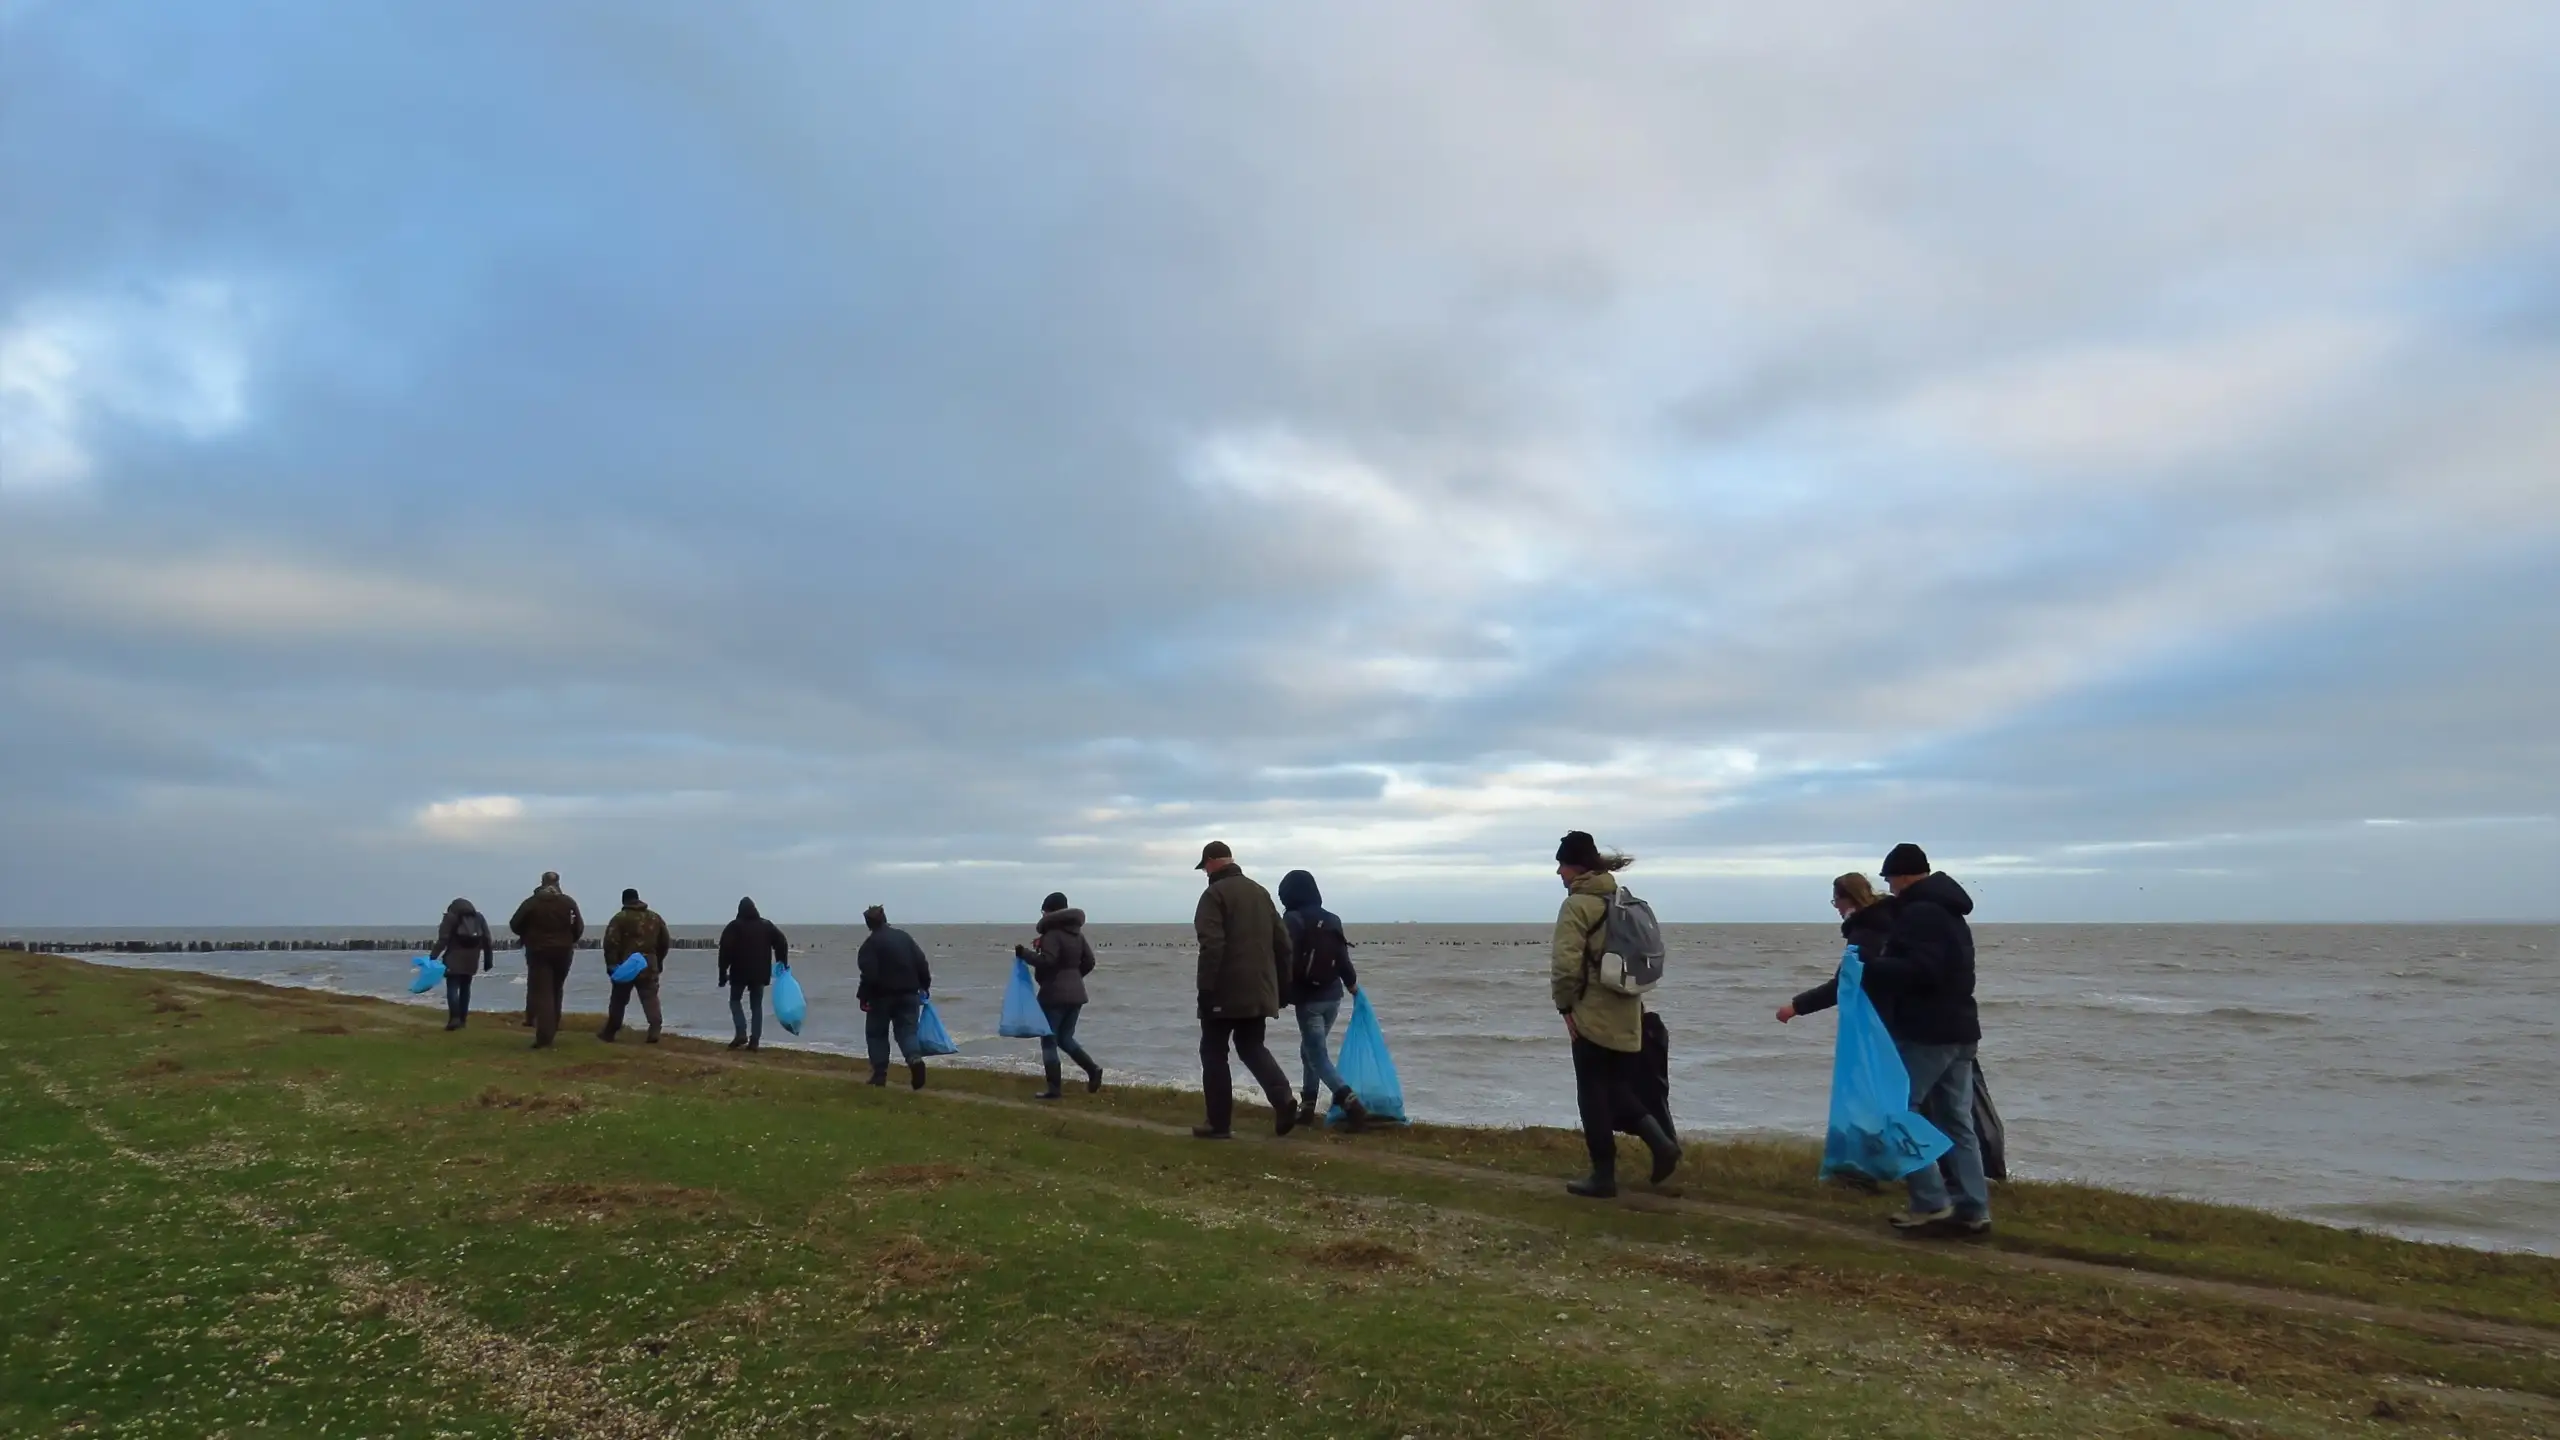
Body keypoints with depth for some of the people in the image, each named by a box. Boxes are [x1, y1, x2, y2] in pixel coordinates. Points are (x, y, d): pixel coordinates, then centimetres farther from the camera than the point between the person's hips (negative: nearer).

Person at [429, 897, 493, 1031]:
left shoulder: (451, 916, 1)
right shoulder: (479, 917, 15)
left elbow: (443, 939, -10)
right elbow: (487, 940, 11)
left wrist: (432, 957, -9)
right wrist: (488, 959, 14)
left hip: (455, 958, -5)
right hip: (471, 959, 5)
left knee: (452, 987, -6)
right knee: (465, 987, 14)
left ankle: (454, 1018, -20)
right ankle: (462, 1019, 12)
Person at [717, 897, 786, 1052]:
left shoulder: (734, 926, -1)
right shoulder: (766, 925, 8)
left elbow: (725, 951, -8)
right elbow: (782, 943, 4)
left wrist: (723, 973, -5)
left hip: (740, 972, -3)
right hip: (760, 973, 3)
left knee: (735, 1000, 14)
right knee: (757, 1005, 9)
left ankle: (742, 1034, -3)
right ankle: (755, 1041, 2)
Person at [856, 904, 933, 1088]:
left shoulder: (871, 943, -8)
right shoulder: (904, 936, 8)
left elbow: (869, 974, -16)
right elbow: (922, 963, 7)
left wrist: (863, 997, -7)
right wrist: (925, 986, 15)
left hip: (882, 996, -4)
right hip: (908, 995, 4)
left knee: (877, 1033, 11)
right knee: (906, 1031, 7)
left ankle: (880, 1074, 8)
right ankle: (915, 1058, -20)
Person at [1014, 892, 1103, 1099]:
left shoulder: (1052, 933, -13)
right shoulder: (1076, 933, 12)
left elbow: (1046, 961, -24)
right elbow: (1089, 962, 13)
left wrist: (1024, 953, -12)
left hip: (1054, 993, -8)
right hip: (1076, 992, 8)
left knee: (1049, 1041, 3)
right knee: (1065, 1038, 18)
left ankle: (1053, 1089, 2)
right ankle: (1092, 1069, -1)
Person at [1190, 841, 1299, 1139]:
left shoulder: (1214, 894, -9)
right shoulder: (1260, 892, 14)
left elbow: (1211, 946, -20)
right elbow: (1283, 942, 14)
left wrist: (1205, 988, -18)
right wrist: (1276, 984, 19)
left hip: (1225, 991, -7)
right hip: (1258, 990, 7)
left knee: (1214, 1052, 6)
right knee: (1251, 1046, 18)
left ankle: (1220, 1123, 7)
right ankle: (1282, 1097, -4)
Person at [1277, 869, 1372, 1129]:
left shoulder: (1292, 920, -10)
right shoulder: (1332, 919, 8)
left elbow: (1286, 961, -17)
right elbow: (1342, 958, 12)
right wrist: (1352, 984, 29)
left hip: (1308, 998, -7)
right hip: (1333, 995, 7)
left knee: (1318, 1056, -4)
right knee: (1310, 1049, 20)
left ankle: (1352, 1104, -19)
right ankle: (1307, 1106, 22)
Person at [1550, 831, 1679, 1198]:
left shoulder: (1577, 904, -13)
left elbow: (1566, 962, -20)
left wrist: (1565, 1004, -8)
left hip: (1593, 1015, -8)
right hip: (1626, 1013, 8)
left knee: (1593, 1095, 3)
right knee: (1618, 1086, 19)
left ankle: (1604, 1176, 9)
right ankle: (1661, 1142, 2)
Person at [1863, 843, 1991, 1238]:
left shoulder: (1919, 912, -14)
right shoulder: (1950, 911, 18)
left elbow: (1920, 970, -26)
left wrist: (1867, 967, -22)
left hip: (1926, 1032, -10)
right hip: (1958, 1029, 10)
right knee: (1957, 1121, 12)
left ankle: (1932, 1204, -4)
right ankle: (1972, 1210, 12)